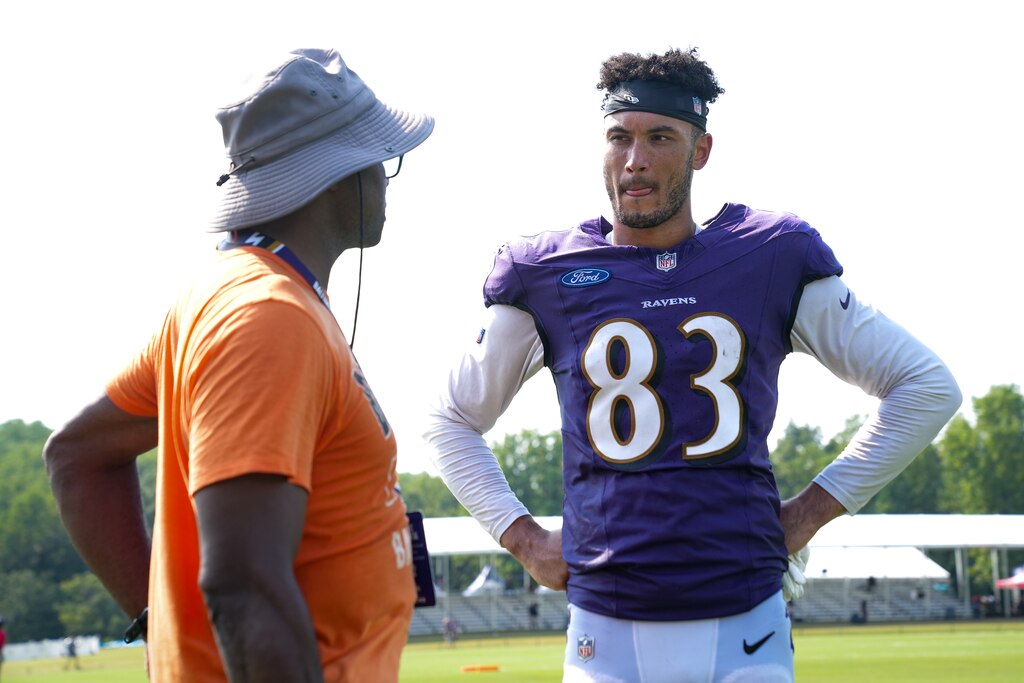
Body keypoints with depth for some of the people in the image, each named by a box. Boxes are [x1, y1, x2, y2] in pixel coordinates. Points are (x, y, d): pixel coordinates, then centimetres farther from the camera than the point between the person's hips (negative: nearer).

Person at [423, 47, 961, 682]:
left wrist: (814, 509, 3)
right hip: (606, 630, 0)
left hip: (747, 628, 0)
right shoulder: (545, 274, 4)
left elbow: (927, 386, 9)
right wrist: (523, 538, 7)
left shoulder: (773, 258, 3)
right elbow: (451, 421, 18)